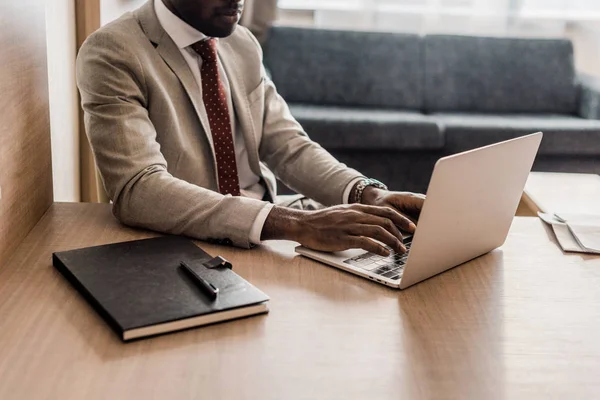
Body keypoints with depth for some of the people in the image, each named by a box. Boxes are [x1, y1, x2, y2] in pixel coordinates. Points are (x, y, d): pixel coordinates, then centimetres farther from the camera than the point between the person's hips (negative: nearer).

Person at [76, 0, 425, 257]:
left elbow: (288, 146, 5)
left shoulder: (244, 44, 6)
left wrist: (367, 194, -16)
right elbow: (138, 191, -25)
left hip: (265, 236, 6)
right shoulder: (112, 53, -14)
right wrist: (290, 222, -36)